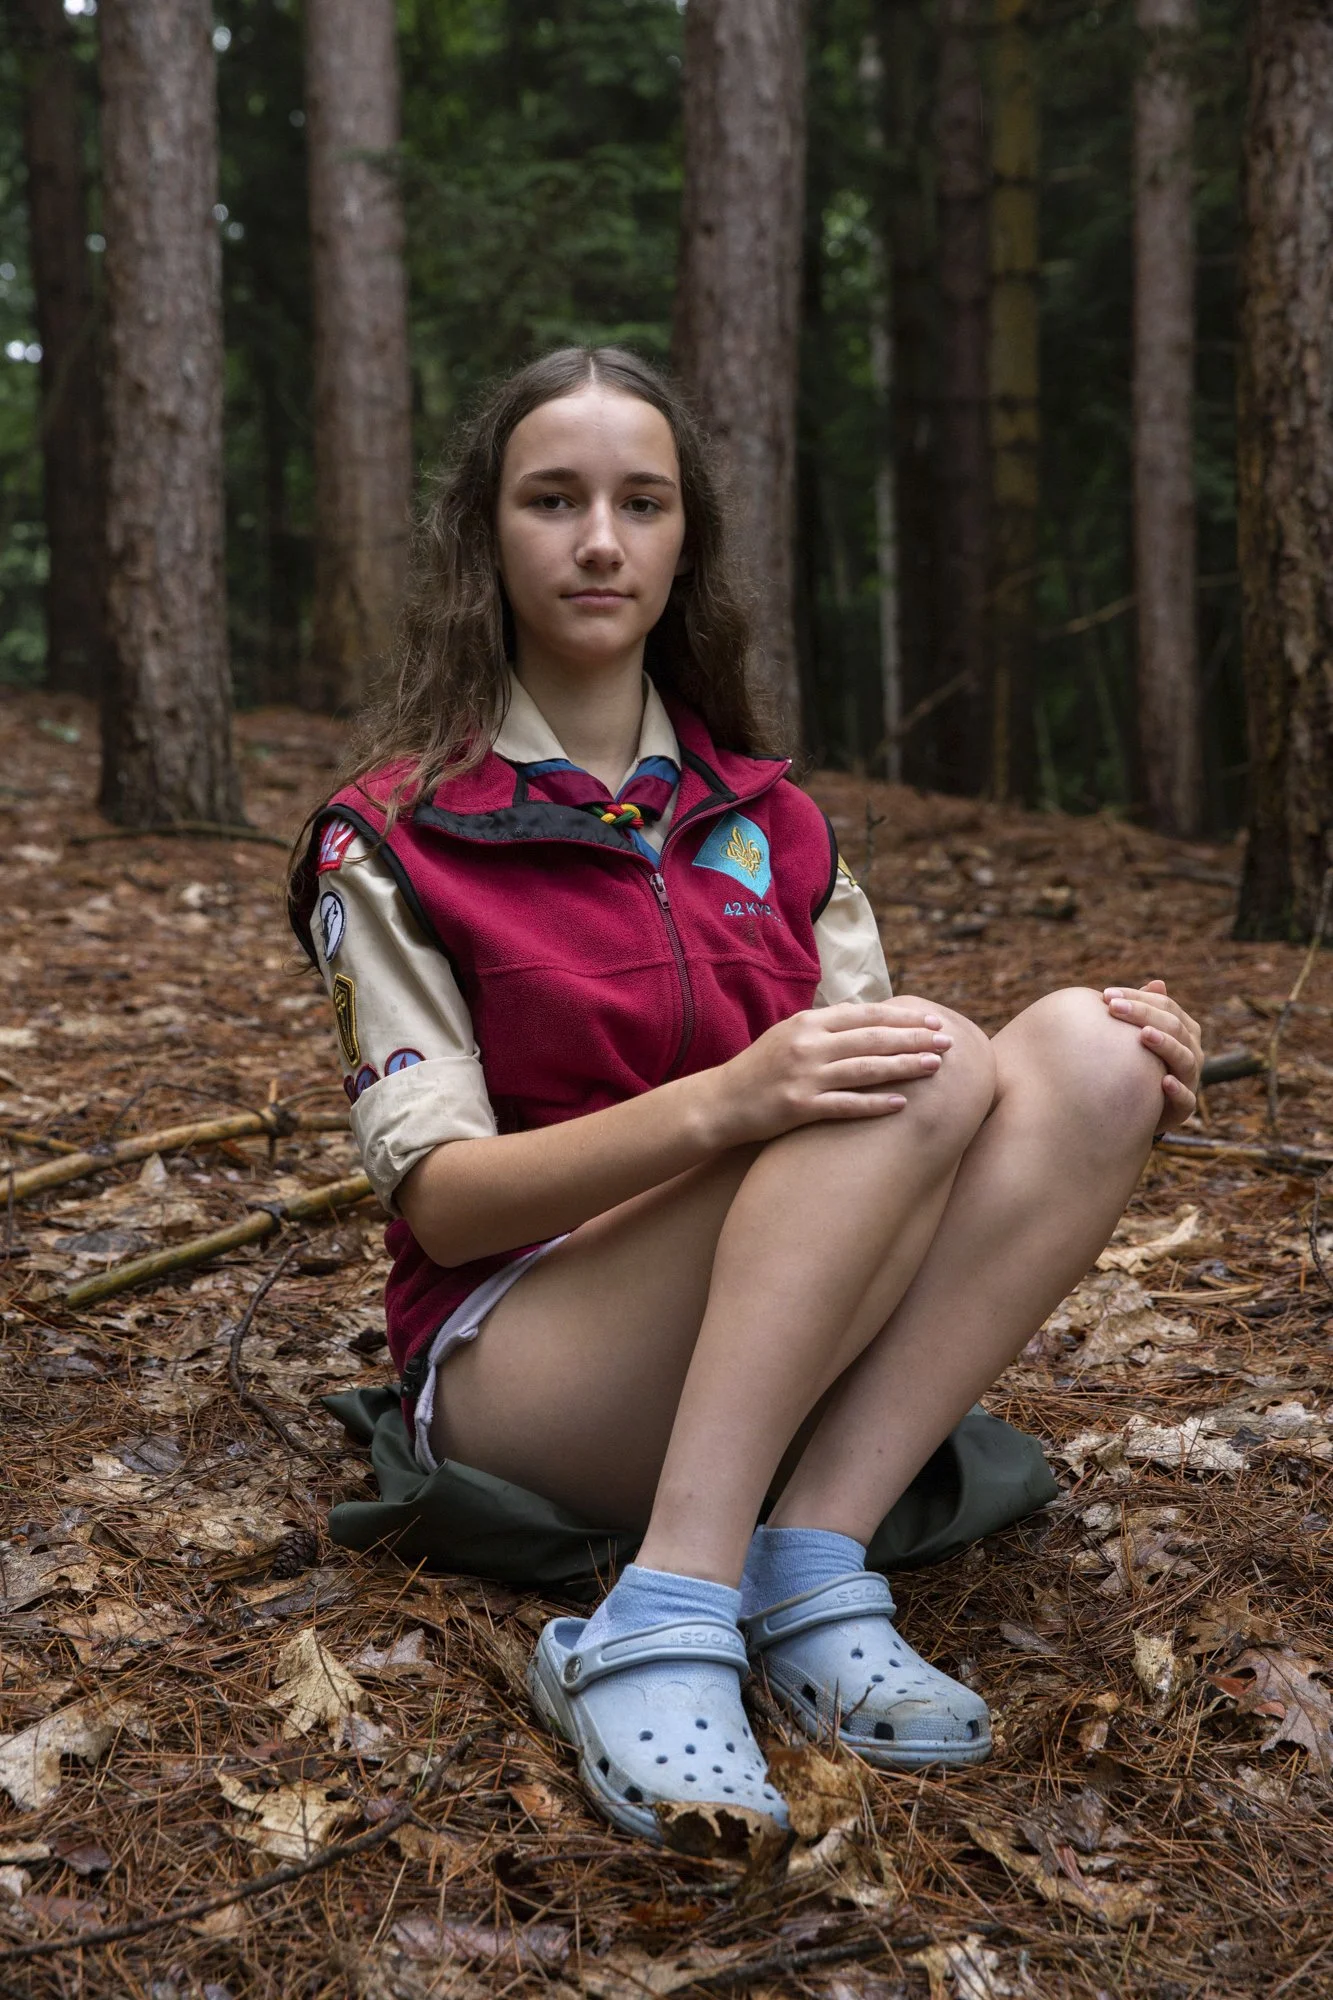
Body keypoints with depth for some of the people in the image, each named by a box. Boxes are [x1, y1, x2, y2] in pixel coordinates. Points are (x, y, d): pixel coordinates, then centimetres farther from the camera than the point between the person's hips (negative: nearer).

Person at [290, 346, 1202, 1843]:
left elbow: (854, 1080, 8)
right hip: (519, 1354, -5)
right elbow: (440, 1201, -11)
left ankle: (806, 1572, -25)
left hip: (789, 1355, 5)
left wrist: (1123, 1061, -12)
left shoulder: (766, 817, 12)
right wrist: (723, 1106, -28)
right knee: (939, 1069, -27)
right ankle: (664, 1632, -32)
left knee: (1083, 1054, -19)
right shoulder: (391, 836, -3)